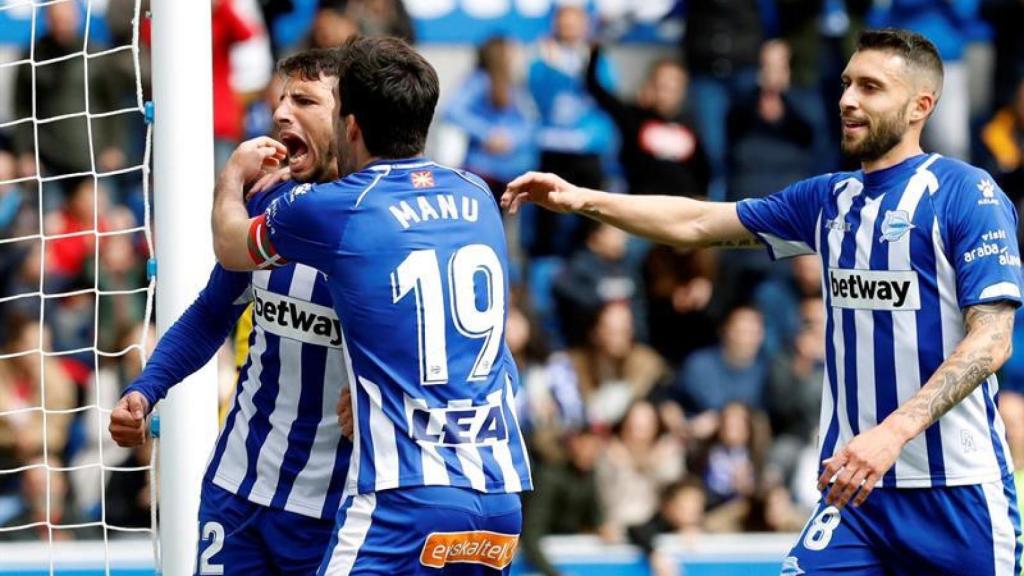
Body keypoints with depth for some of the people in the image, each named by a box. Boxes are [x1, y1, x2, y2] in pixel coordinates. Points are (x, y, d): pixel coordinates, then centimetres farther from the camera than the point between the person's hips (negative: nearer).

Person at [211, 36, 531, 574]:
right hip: (501, 495, 6)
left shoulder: (328, 209, -3)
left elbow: (230, 247, 20)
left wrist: (233, 175, 40)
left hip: (405, 497, -6)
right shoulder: (477, 197, 13)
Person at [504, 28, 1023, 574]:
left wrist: (893, 432, -23)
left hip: (956, 489, -5)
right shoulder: (828, 199, 13)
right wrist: (583, 199, 6)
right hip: (858, 487, 5)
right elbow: (697, 223, 18)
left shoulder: (966, 194, -7)